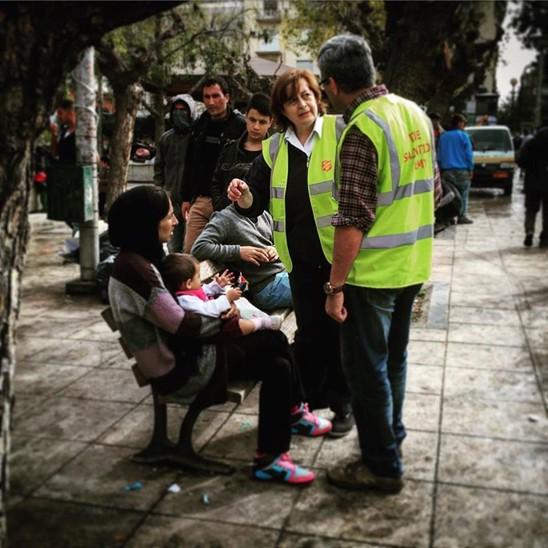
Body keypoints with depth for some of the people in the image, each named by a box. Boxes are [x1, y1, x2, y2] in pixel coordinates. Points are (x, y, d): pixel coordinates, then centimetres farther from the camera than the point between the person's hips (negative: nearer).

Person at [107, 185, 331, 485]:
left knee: (277, 366, 2)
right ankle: (295, 412, 11)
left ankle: (270, 458, 13)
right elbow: (183, 325, -24)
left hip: (183, 352, 10)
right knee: (273, 340, -10)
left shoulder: (138, 259, 7)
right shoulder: (135, 269, -24)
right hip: (181, 372, -10)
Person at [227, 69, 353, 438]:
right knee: (309, 331, 16)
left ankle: (343, 405, 25)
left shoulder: (340, 131, -7)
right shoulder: (274, 149, 7)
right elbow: (258, 203, 7)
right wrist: (245, 197, -15)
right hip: (301, 259, 4)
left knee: (341, 330, 8)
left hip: (340, 253, -4)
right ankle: (310, 401, 32)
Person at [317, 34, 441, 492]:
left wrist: (335, 285, -18)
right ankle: (391, 440, 38)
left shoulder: (361, 129, -19)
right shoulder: (415, 114, 6)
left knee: (367, 368, 6)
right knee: (393, 358, 22)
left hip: (373, 271, -8)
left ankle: (382, 465, 19)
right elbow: (433, 189, 12)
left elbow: (353, 218, -23)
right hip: (412, 266, 8)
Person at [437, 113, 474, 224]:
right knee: (463, 194, 0)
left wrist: (441, 169, 17)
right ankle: (462, 216, -4)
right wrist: (471, 169, 1)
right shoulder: (463, 136, -4)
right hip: (461, 170, -4)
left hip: (446, 170, 5)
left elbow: (439, 155, 13)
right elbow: (469, 154, -5)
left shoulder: (443, 136, 11)